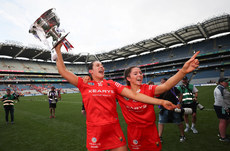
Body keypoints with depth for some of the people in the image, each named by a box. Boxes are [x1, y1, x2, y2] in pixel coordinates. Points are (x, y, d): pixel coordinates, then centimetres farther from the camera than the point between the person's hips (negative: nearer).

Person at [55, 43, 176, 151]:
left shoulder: (112, 84, 4)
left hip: (114, 129, 2)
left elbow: (134, 95, -2)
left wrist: (161, 102, -7)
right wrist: (58, 50, -1)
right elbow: (63, 71, 1)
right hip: (95, 130, -1)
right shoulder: (84, 84, 1)